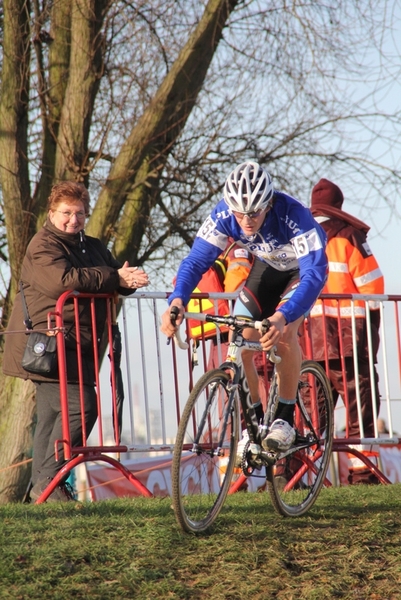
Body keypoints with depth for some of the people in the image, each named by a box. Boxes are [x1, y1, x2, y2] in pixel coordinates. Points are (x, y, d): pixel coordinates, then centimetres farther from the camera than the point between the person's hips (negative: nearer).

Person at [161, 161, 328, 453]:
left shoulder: (293, 215, -41)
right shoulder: (224, 215, -29)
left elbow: (314, 273, -47)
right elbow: (196, 260, -27)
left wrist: (282, 316, -63)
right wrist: (177, 302, -47)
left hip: (303, 267, -4)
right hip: (267, 265, 4)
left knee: (284, 333, -29)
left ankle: (286, 417, -12)